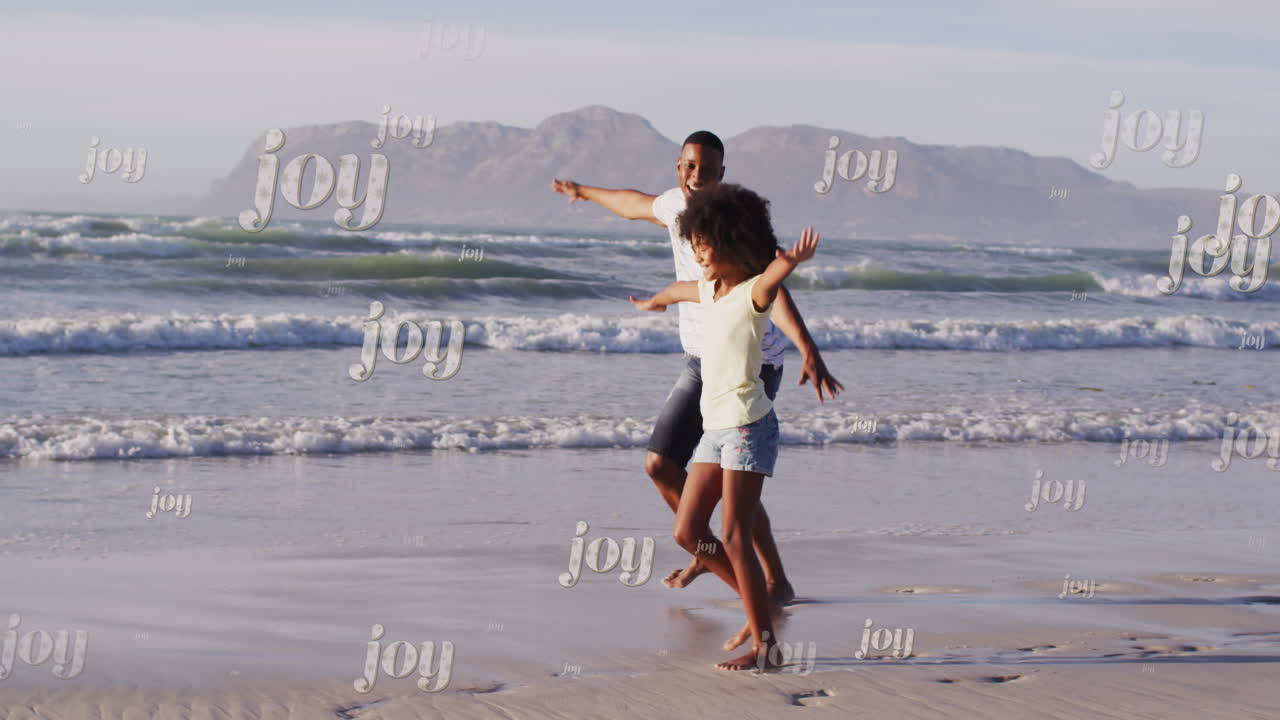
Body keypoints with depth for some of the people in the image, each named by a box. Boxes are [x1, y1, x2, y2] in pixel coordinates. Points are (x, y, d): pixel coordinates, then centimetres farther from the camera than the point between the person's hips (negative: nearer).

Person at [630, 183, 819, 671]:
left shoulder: (754, 293, -11)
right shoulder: (709, 291, 13)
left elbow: (773, 275, -37)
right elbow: (679, 289, 38)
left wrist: (791, 261, -60)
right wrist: (653, 302, 60)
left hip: (748, 425, -9)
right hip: (714, 425, 9)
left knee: (734, 536, -11)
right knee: (688, 531, 5)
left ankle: (763, 644, -6)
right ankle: (760, 609, 15)